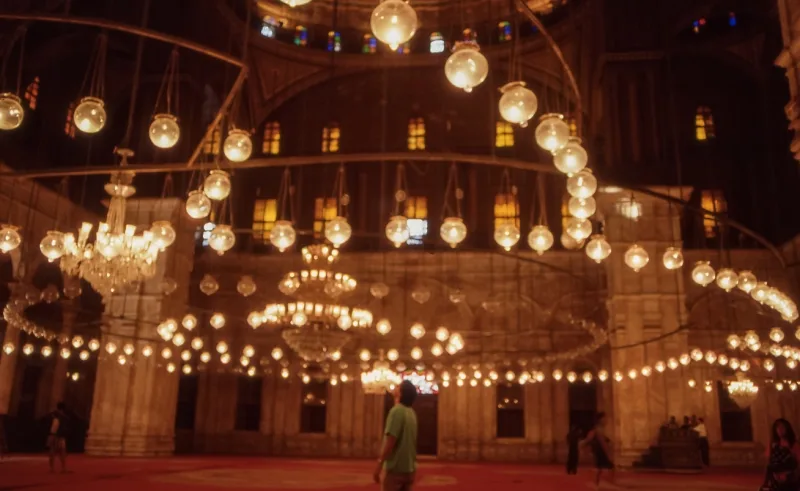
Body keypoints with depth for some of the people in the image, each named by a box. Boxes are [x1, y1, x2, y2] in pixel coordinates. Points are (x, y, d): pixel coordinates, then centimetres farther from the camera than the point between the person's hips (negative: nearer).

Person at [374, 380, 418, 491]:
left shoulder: (396, 410, -16)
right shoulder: (411, 413, 9)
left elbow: (390, 441, -20)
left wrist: (379, 465, -15)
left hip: (395, 467, -8)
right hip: (409, 467, 8)